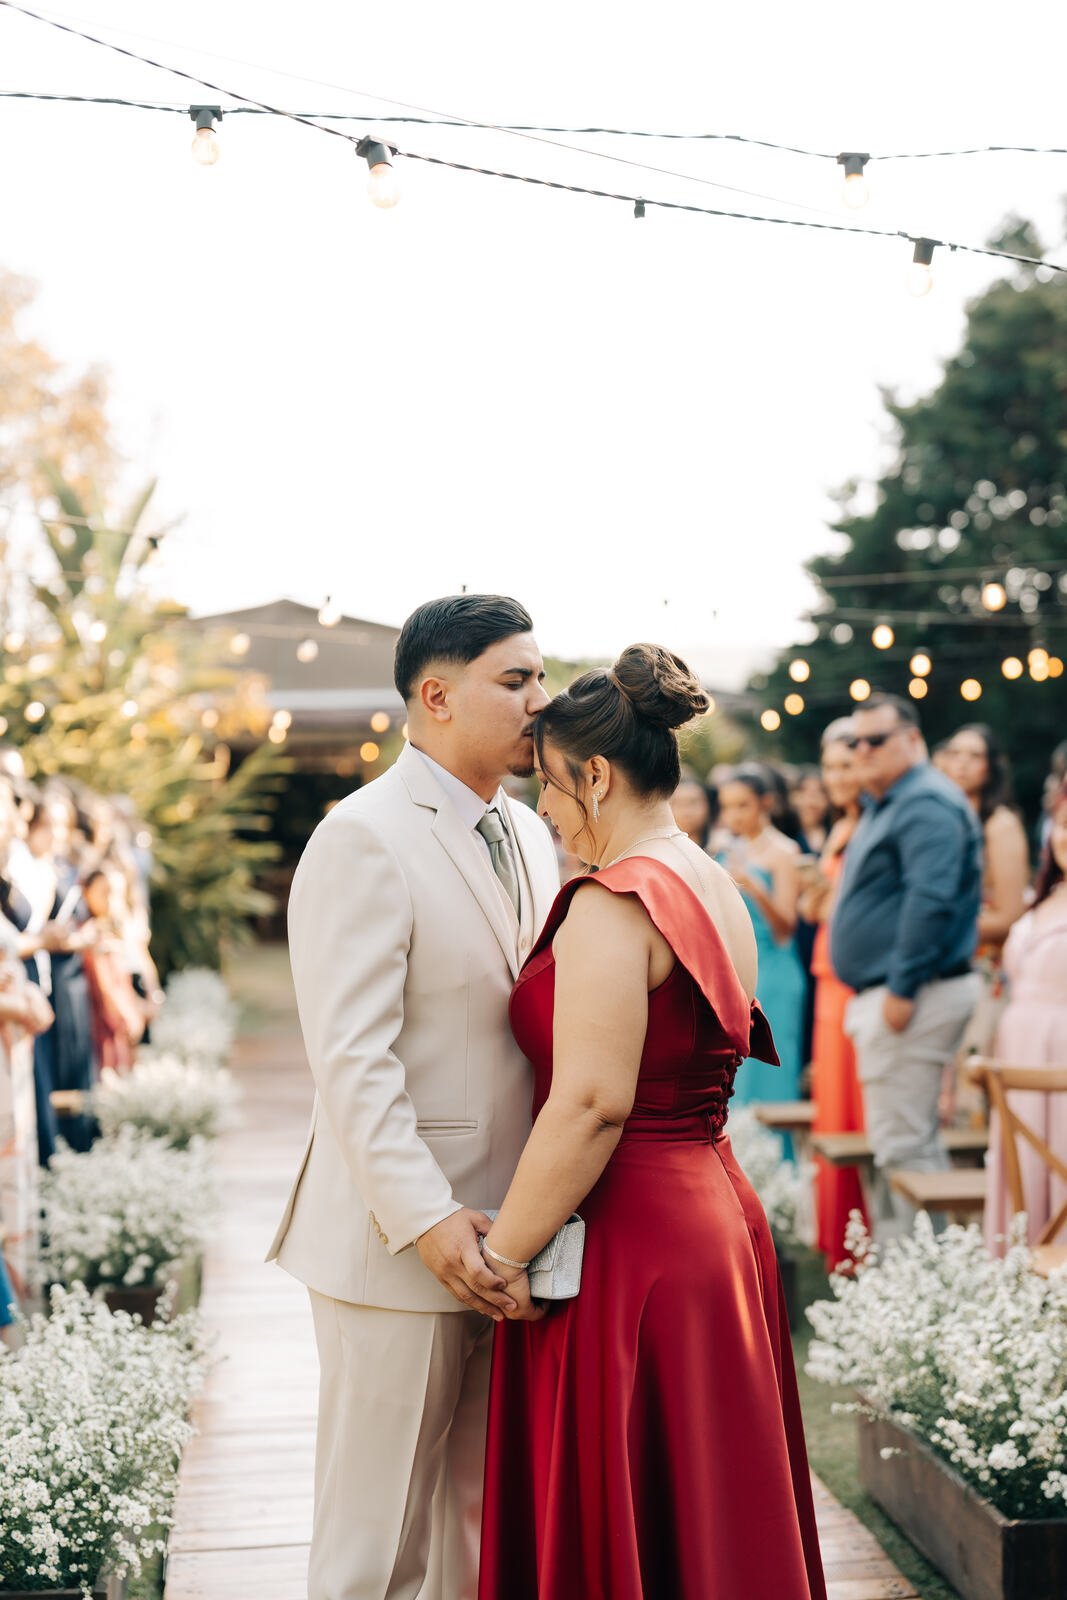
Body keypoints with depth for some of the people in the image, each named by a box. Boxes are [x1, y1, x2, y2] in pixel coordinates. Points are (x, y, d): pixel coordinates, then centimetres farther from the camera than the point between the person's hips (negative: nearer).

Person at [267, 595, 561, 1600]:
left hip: (505, 1241, 8)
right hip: (400, 1248, -8)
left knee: (480, 1519, 16)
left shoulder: (529, 836, 14)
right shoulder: (364, 838, -13)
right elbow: (350, 1058, -19)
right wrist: (423, 1218, -24)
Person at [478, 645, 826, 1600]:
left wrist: (505, 1253, -16)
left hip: (630, 1236, -9)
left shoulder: (613, 903, -17)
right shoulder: (718, 892, 11)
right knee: (709, 1508, 18)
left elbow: (591, 1102, -23)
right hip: (715, 1212, 9)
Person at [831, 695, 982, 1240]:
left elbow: (930, 901, -25)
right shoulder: (884, 806, 19)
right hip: (884, 993, 11)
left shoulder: (927, 804, -15)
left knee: (902, 1145, -9)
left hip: (912, 995, -11)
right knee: (913, 1139, 14)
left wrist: (902, 989, -25)